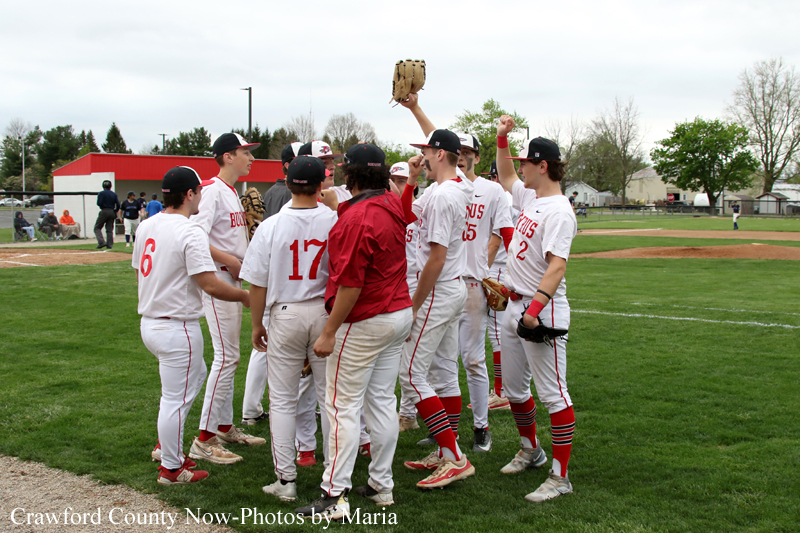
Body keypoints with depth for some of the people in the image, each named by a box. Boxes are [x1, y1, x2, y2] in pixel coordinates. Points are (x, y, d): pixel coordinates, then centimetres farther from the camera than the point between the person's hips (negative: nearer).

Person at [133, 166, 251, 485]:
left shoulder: (146, 227, 7)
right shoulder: (191, 233, -20)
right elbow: (209, 284, -23)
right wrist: (245, 297, -9)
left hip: (149, 323, 9)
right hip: (178, 328, -9)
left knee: (196, 374, 27)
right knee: (177, 397, 3)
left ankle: (166, 444, 31)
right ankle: (171, 468, 15)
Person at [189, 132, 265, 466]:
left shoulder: (232, 193, 17)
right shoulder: (213, 191, -14)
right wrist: (231, 261, -21)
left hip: (232, 279, 10)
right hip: (217, 279, -10)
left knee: (229, 357, 15)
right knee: (226, 357, -11)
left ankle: (225, 427, 26)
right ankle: (204, 440, -7)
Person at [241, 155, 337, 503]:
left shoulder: (271, 226, -7)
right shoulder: (335, 221, -7)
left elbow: (258, 283, -4)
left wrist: (256, 324, 7)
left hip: (285, 315, -1)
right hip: (327, 315, 1)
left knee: (282, 400, 8)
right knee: (330, 396, 11)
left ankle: (286, 480, 10)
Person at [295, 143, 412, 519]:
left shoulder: (357, 219, -21)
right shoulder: (392, 204, 6)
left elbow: (350, 284, -24)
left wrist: (328, 333, -19)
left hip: (365, 322, -9)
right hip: (400, 314, 9)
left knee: (343, 406, -3)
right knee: (382, 400, 14)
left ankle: (335, 495, 0)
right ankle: (381, 485, 21)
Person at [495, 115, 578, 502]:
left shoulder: (558, 210, -17)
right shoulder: (529, 196, 11)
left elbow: (557, 266, -26)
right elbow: (506, 177, 32)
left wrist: (536, 307, -36)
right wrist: (502, 138, 21)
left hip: (543, 311, -10)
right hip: (515, 307, 10)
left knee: (552, 393, -5)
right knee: (514, 389, 19)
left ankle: (560, 476, 0)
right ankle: (531, 450, 38)